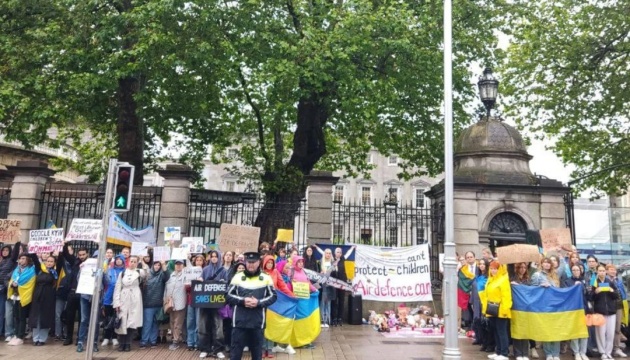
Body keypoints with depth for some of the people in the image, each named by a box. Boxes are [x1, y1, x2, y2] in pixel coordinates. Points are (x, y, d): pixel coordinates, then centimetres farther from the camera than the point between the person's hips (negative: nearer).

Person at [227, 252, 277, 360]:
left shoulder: (266, 278, 4)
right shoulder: (237, 277, 5)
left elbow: (273, 296, 2)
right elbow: (228, 295, 3)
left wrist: (258, 302, -13)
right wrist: (242, 300, -13)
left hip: (258, 322, 0)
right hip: (240, 321, 0)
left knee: (257, 350, 11)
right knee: (236, 350, 4)